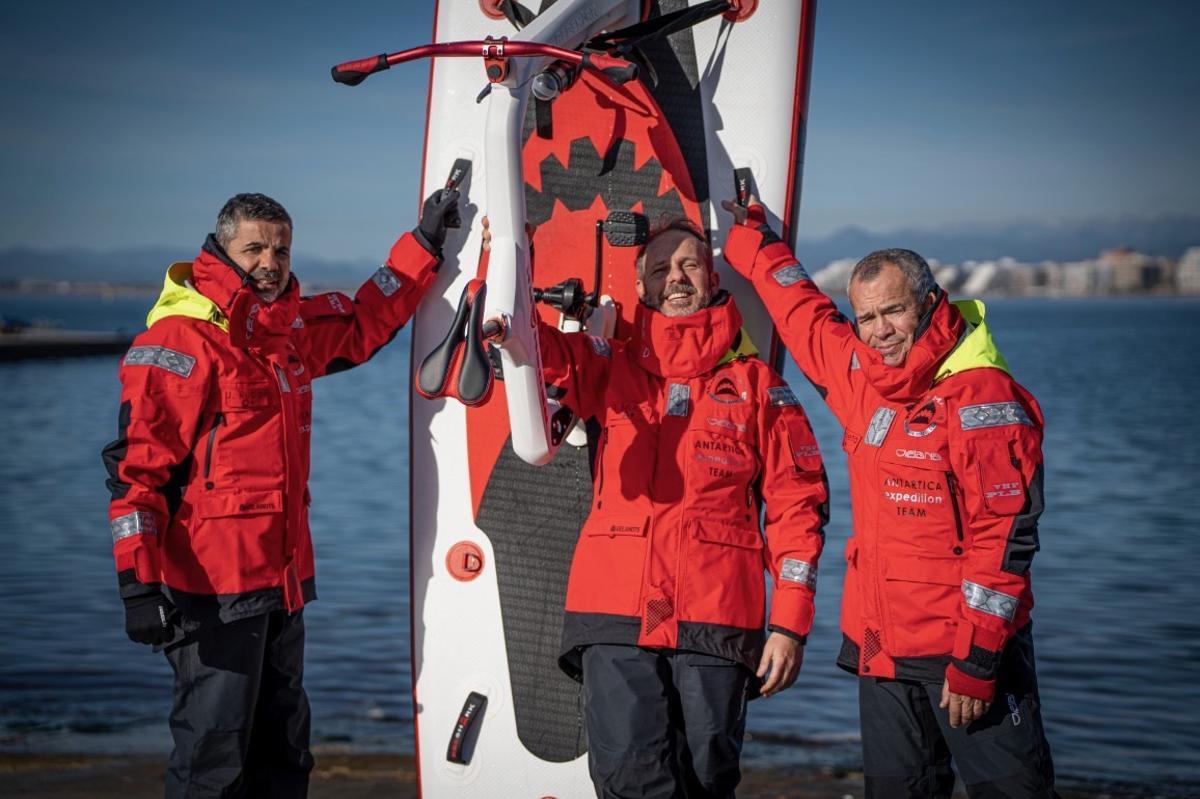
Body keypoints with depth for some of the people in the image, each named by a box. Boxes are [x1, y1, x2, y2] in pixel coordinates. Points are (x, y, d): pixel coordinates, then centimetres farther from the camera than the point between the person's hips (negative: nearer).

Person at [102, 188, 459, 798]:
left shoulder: (293, 327, 11)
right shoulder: (181, 341, -13)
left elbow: (363, 322, 31)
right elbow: (135, 467, -15)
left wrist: (425, 242, 27)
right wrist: (138, 583, -21)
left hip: (283, 578, 8)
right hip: (213, 584, -8)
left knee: (283, 748, 16)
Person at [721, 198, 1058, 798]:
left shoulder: (982, 397, -13)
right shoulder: (863, 378, 9)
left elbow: (1004, 534, -17)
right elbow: (804, 312, 29)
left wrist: (977, 659, -19)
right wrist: (753, 241, 40)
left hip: (965, 651, -7)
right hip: (879, 649, 7)